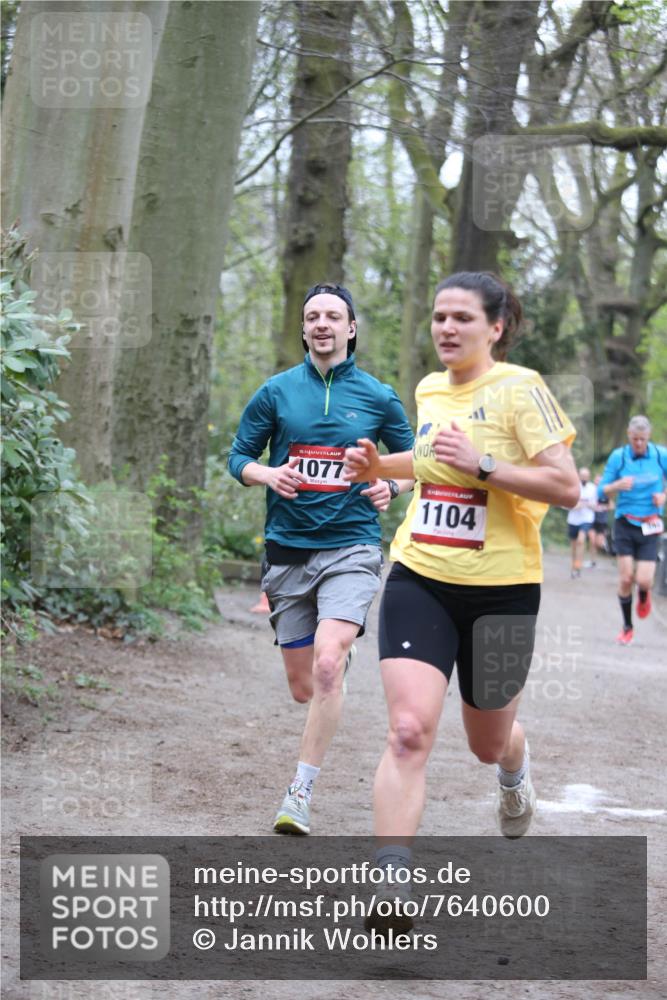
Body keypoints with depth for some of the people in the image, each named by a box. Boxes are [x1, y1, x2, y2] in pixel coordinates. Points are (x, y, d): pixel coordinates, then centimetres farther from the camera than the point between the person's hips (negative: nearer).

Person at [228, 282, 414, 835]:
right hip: (288, 551, 2)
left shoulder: (379, 397, 3)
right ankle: (344, 649, 48)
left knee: (326, 669, -23)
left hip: (351, 546, -2)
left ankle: (300, 794, -14)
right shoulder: (276, 391, 4)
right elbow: (239, 458, 8)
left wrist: (391, 487, -9)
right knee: (303, 688, 9)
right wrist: (268, 474, -13)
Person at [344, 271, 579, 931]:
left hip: (500, 588, -3)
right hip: (420, 580, 3)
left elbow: (566, 487, -18)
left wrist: (481, 464, -24)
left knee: (488, 744, 16)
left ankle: (514, 778, 55)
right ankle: (390, 891, -18)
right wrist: (378, 466, 11)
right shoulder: (429, 390, 8)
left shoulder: (519, 388, -11)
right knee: (409, 731, -17)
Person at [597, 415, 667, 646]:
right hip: (624, 524, 0)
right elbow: (602, 492, -3)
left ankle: (644, 595, 30)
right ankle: (627, 627, 16)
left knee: (644, 581, -8)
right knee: (626, 579, -3)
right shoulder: (618, 456, -6)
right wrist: (618, 485, -23)